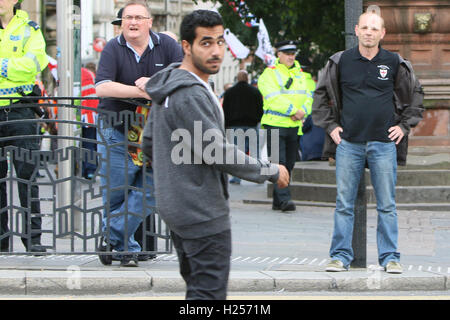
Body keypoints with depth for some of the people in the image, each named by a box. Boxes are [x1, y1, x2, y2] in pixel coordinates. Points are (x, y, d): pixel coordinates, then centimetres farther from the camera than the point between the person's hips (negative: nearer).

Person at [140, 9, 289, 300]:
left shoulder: (170, 88, 11)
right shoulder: (191, 96, -21)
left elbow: (149, 143, 19)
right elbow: (219, 154, -22)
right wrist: (271, 172, -11)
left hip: (176, 207, 10)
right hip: (202, 211, -10)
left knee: (198, 284, 18)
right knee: (210, 291, -6)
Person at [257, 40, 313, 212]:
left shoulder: (299, 74, 17)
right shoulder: (269, 74, -3)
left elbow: (307, 97, 12)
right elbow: (274, 98, -15)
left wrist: (303, 111, -9)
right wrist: (294, 110, -18)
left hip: (294, 125, 6)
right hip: (275, 124, -6)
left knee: (289, 163, 7)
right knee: (279, 162, -13)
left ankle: (277, 201, 14)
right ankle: (284, 199, -17)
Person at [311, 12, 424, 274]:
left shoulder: (394, 63, 4)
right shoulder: (341, 62, 4)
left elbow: (415, 95, 17)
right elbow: (321, 95, 16)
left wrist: (404, 125, 8)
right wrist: (330, 125, 7)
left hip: (384, 144, 0)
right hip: (349, 143, 0)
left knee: (387, 205, 3)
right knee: (344, 204, 2)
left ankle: (390, 257, 9)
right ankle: (341, 256, 8)